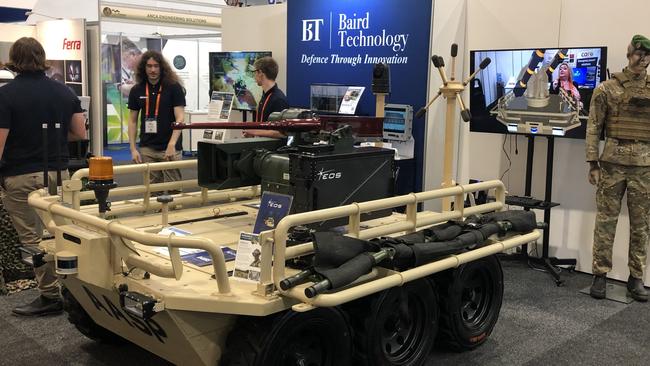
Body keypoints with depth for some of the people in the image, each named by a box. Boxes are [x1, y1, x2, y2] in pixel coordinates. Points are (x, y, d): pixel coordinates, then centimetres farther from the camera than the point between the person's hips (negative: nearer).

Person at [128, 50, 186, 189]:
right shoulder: (137, 90, 6)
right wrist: (133, 149, 3)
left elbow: (180, 118, -11)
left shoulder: (173, 87, -5)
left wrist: (172, 144, -23)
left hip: (169, 148, -3)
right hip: (147, 149, 3)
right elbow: (132, 120, 11)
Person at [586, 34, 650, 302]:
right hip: (613, 161, -2)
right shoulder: (607, 88, 1)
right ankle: (600, 274, 10)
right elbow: (594, 127, 0)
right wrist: (593, 163, -5)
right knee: (606, 220, 2)